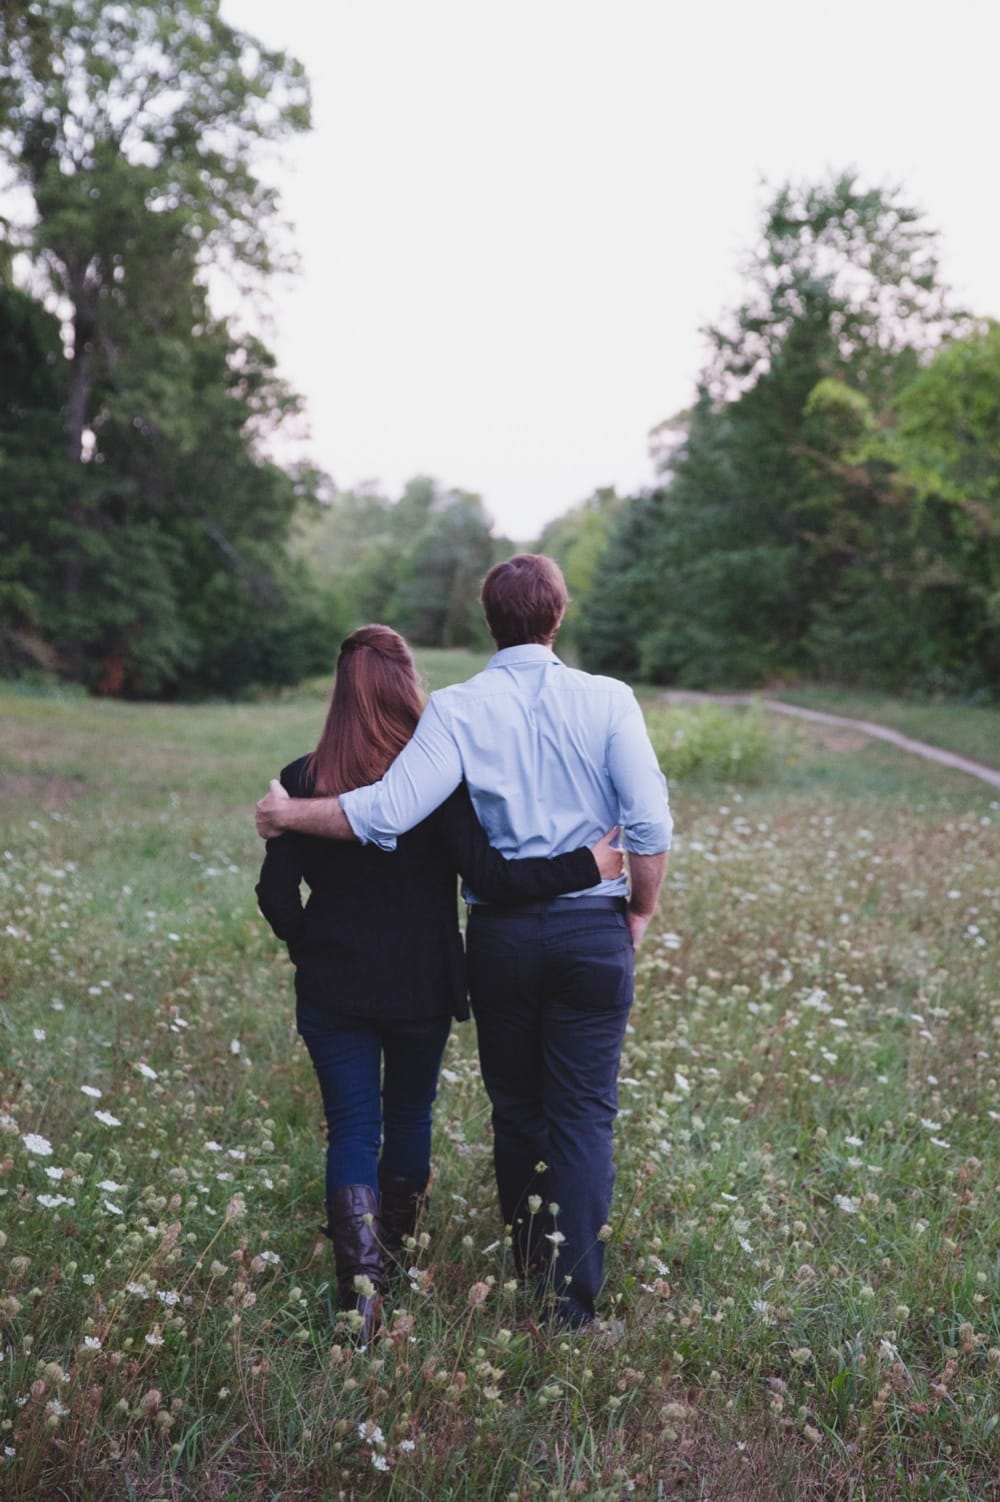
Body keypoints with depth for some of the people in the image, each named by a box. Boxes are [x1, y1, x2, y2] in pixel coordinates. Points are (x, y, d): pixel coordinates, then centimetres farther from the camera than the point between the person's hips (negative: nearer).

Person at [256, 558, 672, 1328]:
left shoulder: (459, 709, -7)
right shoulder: (607, 699, -5)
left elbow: (391, 811, -18)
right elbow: (650, 823, -10)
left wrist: (289, 814, -4)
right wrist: (640, 912, 6)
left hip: (500, 933, 1)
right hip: (592, 930, -1)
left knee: (516, 1106, 18)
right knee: (585, 1113, 5)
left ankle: (529, 1261, 33)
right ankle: (575, 1297, 3)